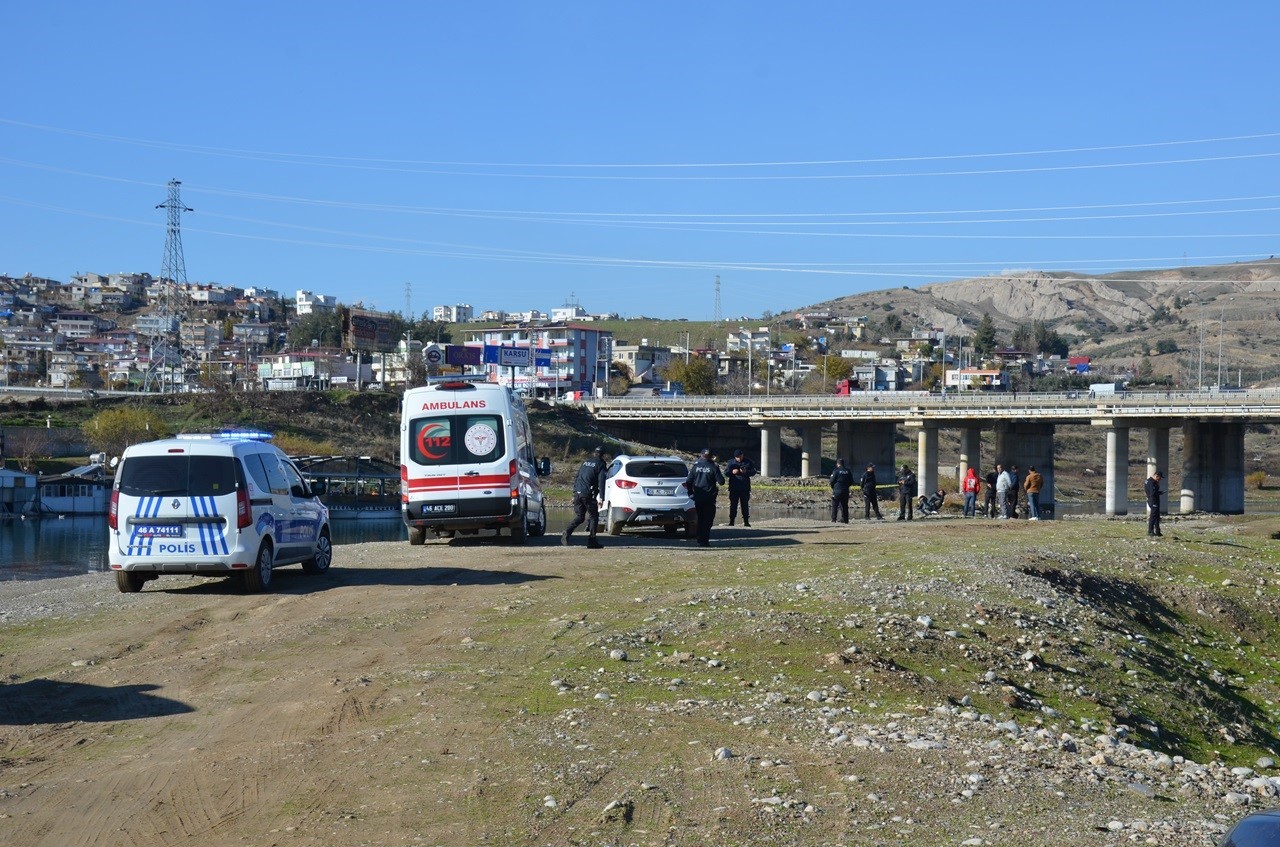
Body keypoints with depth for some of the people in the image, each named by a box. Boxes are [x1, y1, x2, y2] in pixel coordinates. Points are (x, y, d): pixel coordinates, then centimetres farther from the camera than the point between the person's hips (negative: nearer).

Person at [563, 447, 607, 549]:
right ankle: (591, 541, 2)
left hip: (577, 493, 6)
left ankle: (566, 533, -9)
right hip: (588, 494, -6)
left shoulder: (585, 463, 20)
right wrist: (601, 498, -14)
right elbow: (601, 482, -10)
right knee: (593, 516, 6)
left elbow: (576, 478, 22)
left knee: (579, 517, 12)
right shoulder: (600, 465, 0)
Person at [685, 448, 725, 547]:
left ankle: (700, 541, 14)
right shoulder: (713, 467, -7)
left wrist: (691, 493, 12)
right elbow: (721, 481, -8)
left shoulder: (696, 466, 1)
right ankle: (704, 541, -6)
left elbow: (689, 481, 0)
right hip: (709, 497, -3)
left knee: (700, 519, 14)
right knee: (708, 520, 2)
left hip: (698, 497, 3)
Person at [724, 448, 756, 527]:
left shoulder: (748, 462, 6)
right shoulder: (731, 463, 6)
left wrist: (746, 472, -16)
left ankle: (746, 521, 8)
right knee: (733, 504, 0)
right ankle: (731, 521, 3)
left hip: (745, 488, 0)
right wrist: (732, 472, -17)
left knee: (745, 505, 3)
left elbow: (753, 472, 4)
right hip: (734, 488, 0)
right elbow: (726, 472, 4)